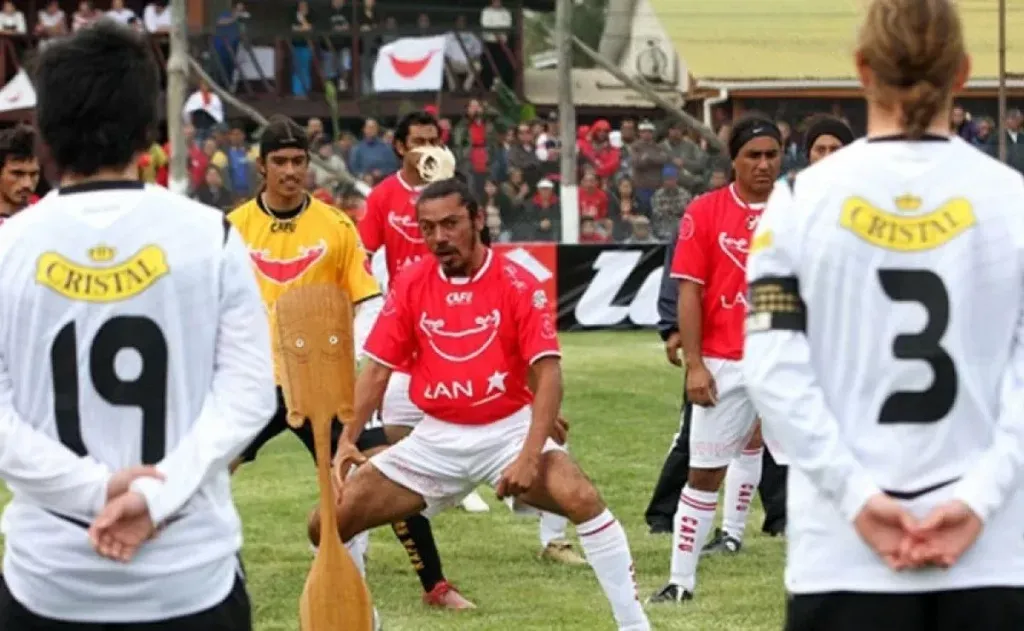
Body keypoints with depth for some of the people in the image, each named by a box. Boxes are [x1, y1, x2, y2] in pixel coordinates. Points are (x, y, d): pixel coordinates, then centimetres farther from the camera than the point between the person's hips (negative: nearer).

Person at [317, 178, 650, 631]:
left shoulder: (516, 284, -12)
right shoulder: (409, 285, -2)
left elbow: (548, 373, -16)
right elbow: (377, 370, 1)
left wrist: (530, 455, -27)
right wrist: (348, 439, -14)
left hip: (509, 429, -4)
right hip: (436, 438, 4)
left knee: (583, 499, -31)